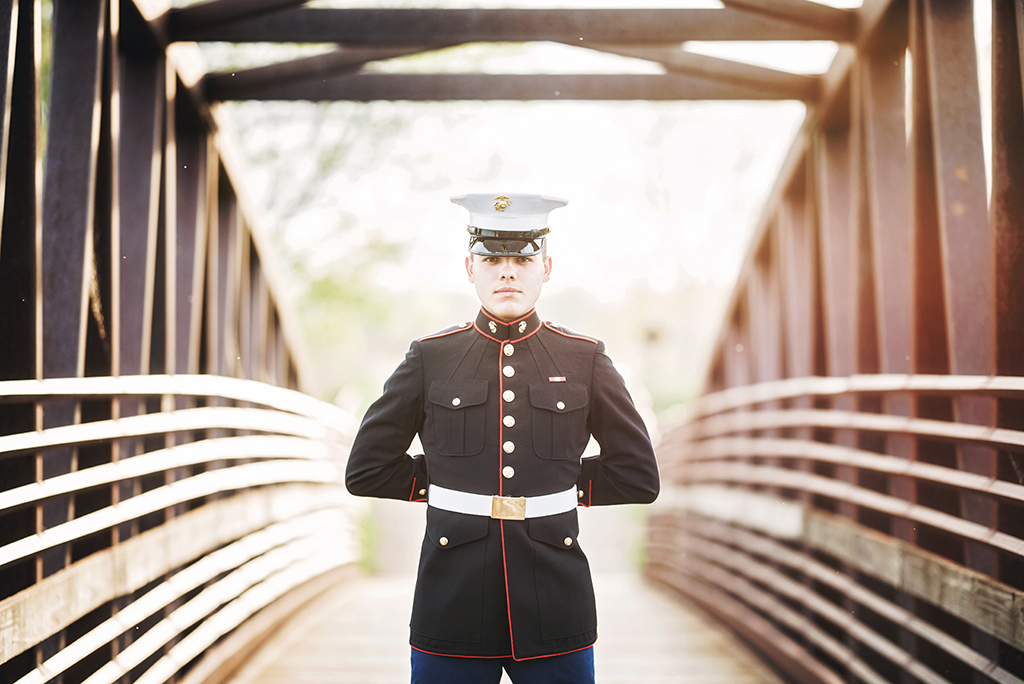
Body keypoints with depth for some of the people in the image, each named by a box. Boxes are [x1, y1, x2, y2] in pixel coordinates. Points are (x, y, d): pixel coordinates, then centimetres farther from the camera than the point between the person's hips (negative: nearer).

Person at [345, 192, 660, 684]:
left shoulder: (585, 360, 5)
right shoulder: (430, 358, 3)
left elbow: (638, 477, 9)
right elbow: (366, 469, 9)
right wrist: (446, 484, 7)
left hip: (556, 608, 1)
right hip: (452, 610, 0)